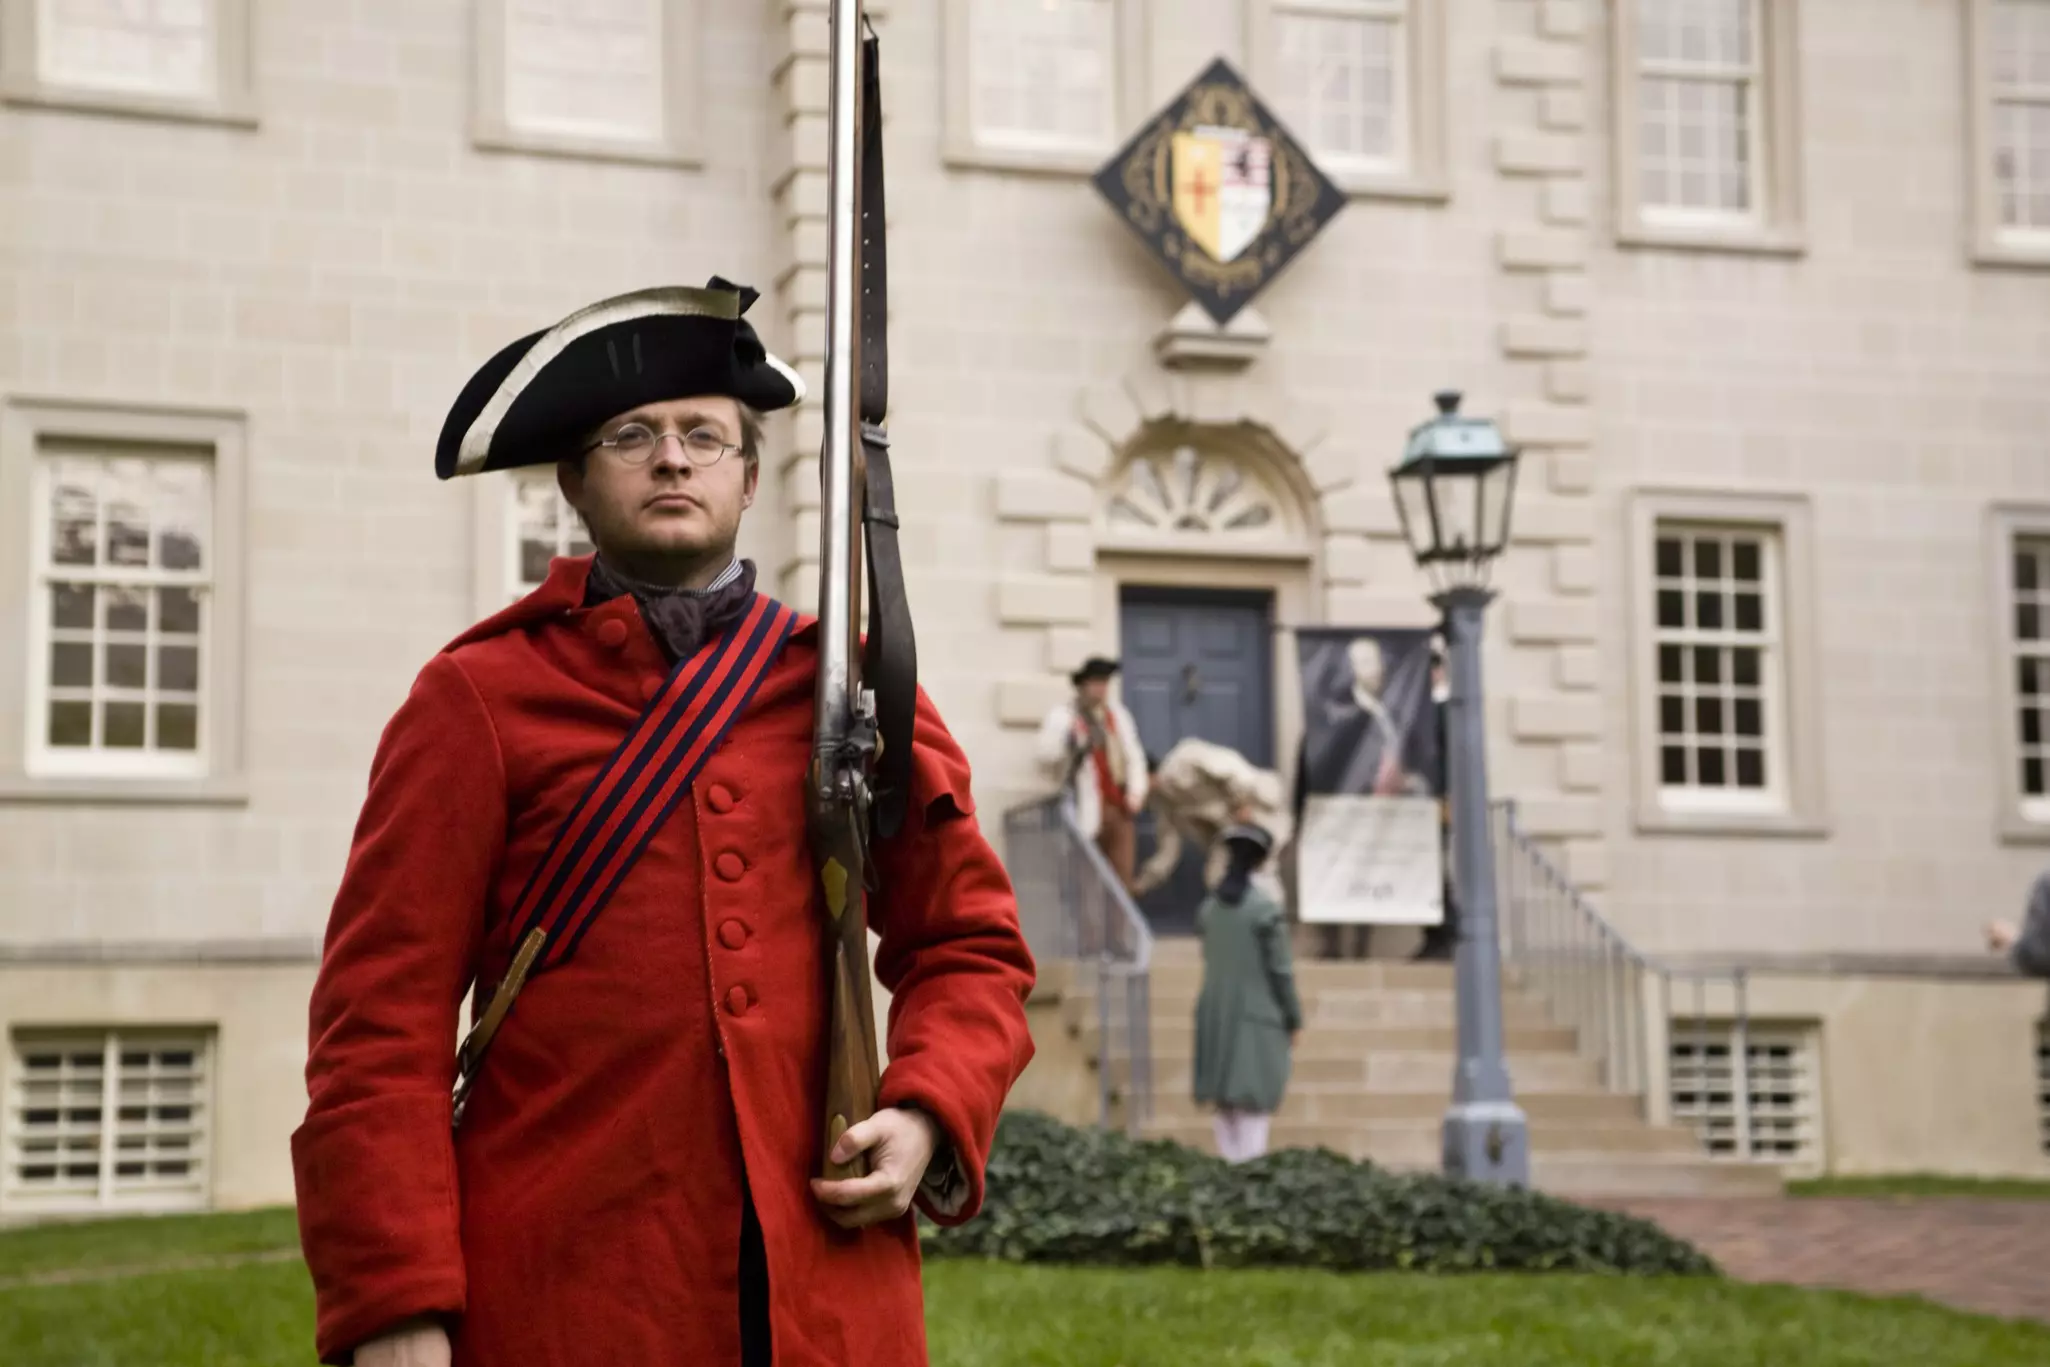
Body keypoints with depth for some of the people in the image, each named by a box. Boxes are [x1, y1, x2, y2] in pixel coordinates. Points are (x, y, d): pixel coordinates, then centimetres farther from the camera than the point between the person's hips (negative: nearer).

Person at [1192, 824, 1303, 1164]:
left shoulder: (1208, 908, 3)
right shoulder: (1266, 909, -14)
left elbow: (1210, 961, 5)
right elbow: (1280, 969, -11)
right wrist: (1293, 1018, 0)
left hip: (1216, 1014, 5)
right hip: (1256, 1017, -5)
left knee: (1224, 1101, 13)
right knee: (1253, 1103, -1)